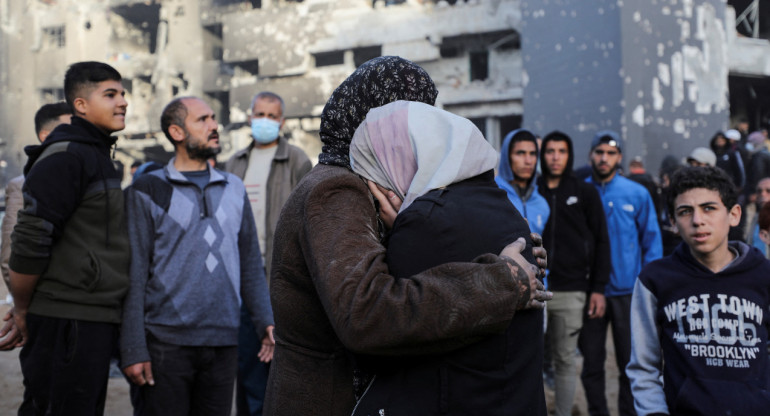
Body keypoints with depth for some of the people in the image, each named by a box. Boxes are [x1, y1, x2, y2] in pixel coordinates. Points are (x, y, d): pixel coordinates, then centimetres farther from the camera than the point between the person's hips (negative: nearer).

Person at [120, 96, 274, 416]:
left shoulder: (234, 189, 13)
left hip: (224, 343, 4)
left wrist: (266, 321, 4)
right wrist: (133, 350, -10)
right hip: (166, 343, -4)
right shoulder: (147, 191, 0)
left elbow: (250, 263, 15)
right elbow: (134, 275, -4)